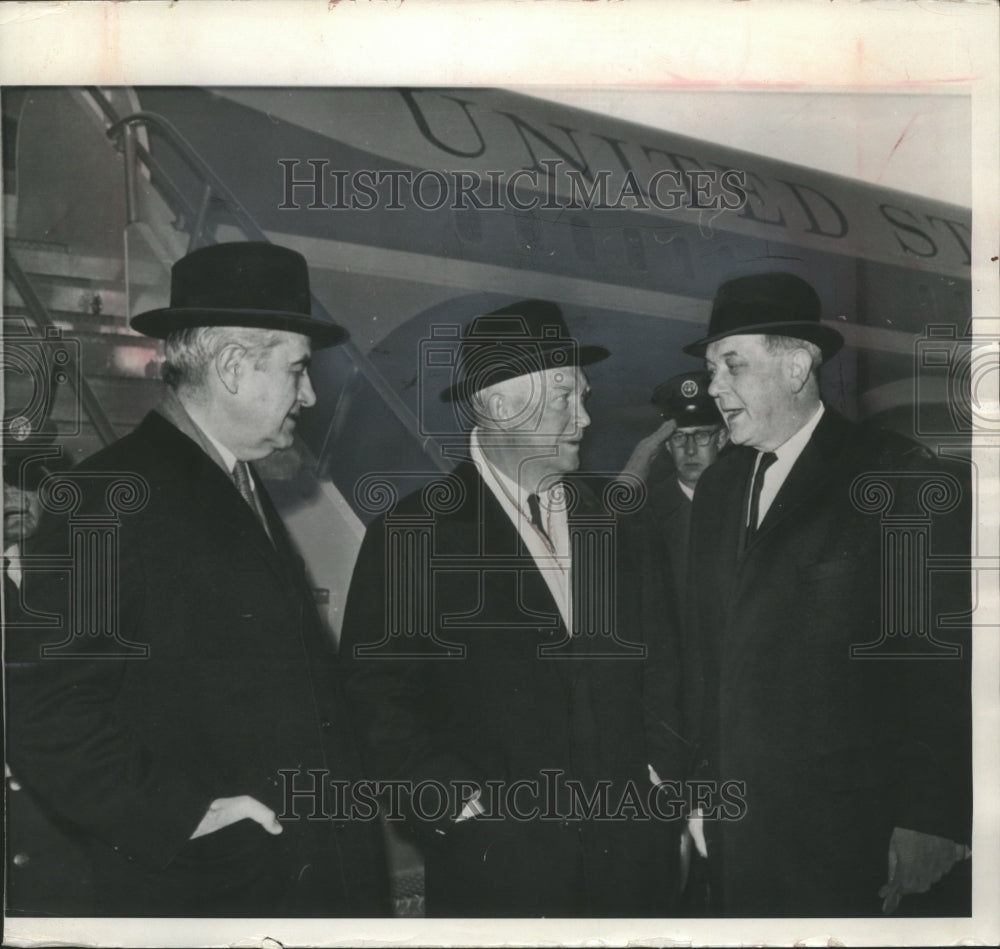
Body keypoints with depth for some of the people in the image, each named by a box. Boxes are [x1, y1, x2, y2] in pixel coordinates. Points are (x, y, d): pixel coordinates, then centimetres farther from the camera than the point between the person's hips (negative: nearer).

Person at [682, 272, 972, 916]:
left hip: (853, 832, -5)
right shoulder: (718, 488, 8)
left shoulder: (899, 477, -10)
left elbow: (946, 657, -12)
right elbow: (708, 647, 11)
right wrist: (706, 773, 7)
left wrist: (931, 821, -14)